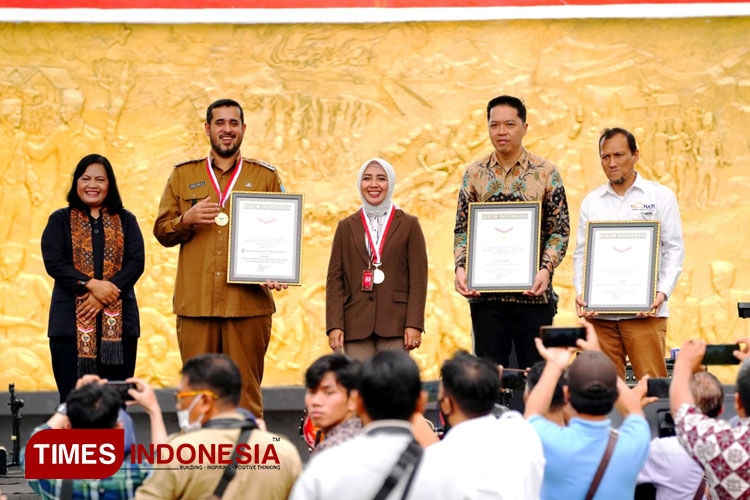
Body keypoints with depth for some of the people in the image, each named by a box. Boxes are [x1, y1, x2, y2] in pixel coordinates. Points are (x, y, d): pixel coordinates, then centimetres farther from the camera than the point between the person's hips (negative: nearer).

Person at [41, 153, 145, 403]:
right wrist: (91, 285, -17)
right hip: (72, 323, -1)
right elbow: (53, 262, -3)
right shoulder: (60, 220, 10)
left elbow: (136, 262, 2)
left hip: (117, 322, 1)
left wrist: (103, 298, -12)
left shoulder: (126, 221, 14)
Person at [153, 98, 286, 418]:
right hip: (195, 302, 1)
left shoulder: (266, 177, 11)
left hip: (249, 301, -1)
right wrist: (186, 219, -9)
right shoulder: (183, 176, 14)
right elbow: (161, 231, 12)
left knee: (246, 392, -1)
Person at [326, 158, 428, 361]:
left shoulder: (409, 225, 9)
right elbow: (334, 278, 9)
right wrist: (334, 325, -2)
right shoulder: (346, 227, 13)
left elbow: (418, 278, 3)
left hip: (395, 325, -1)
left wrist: (414, 324, -7)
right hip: (356, 325, 1)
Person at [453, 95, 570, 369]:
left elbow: (560, 230, 1)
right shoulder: (474, 173, 8)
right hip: (484, 293, 1)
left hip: (533, 292, -1)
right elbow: (462, 228, 9)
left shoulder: (546, 172, 3)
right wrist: (461, 268, -7)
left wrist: (545, 269, -14)